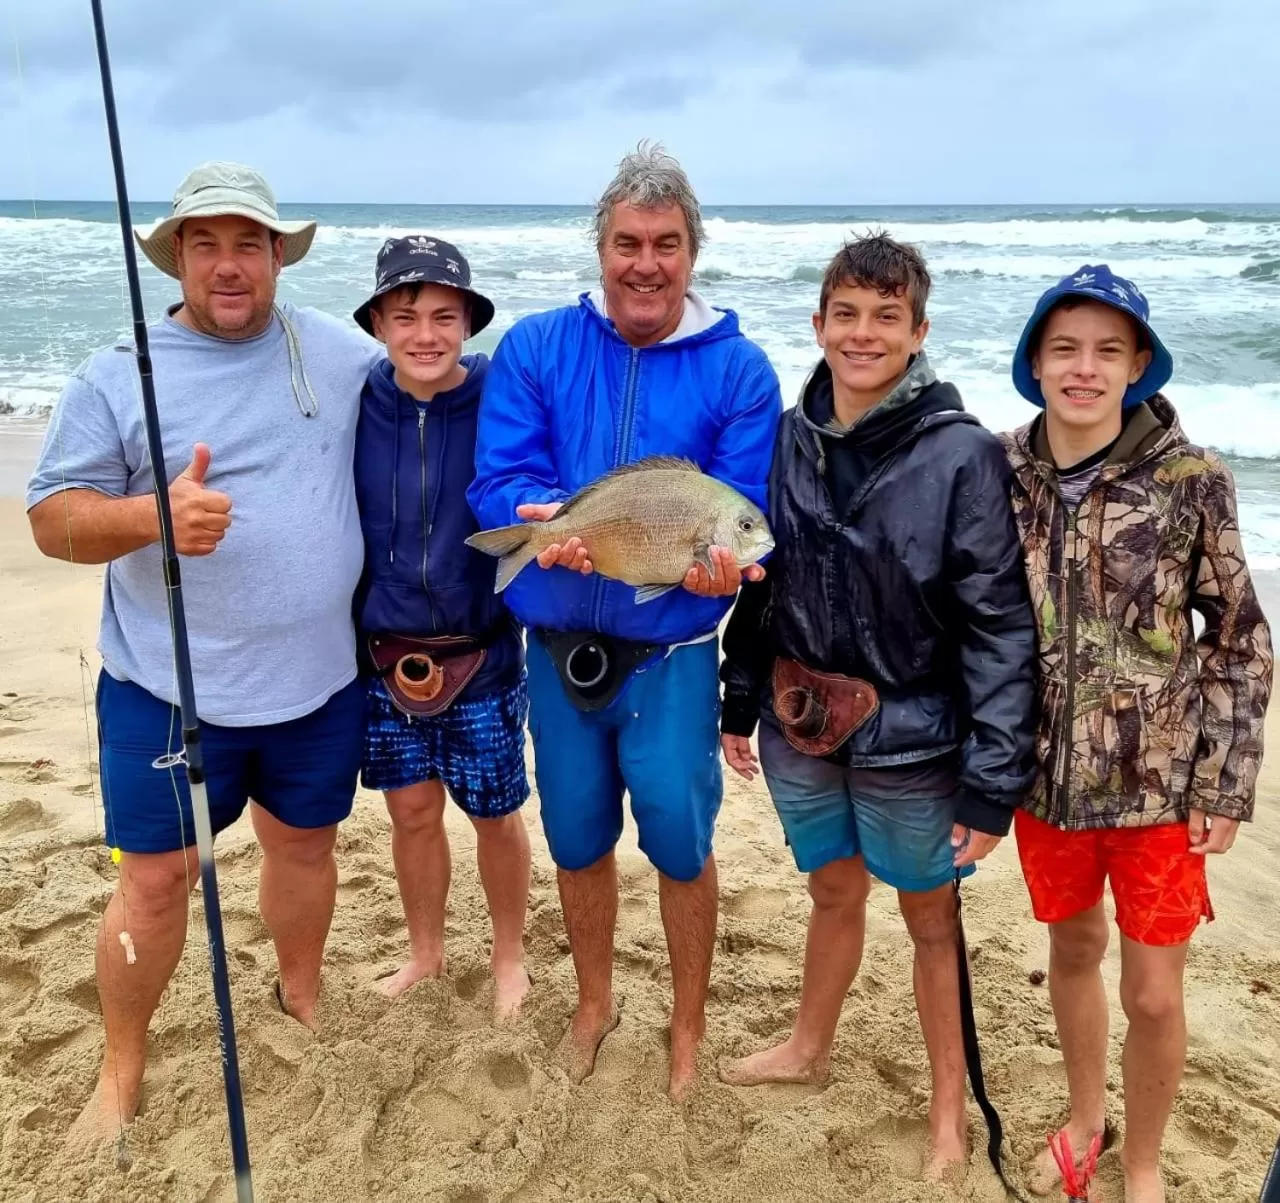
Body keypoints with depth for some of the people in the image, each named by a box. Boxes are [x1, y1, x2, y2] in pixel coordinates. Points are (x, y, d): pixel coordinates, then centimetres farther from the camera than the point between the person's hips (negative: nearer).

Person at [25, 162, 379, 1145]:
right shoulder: (117, 376, -4)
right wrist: (153, 514, -26)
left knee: (305, 844, 19)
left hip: (321, 679, 3)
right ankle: (122, 1072, 27)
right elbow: (52, 520, -6)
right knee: (154, 877, 5)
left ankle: (305, 1001, 45)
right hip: (168, 688, -2)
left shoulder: (344, 355, 3)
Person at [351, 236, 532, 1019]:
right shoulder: (356, 407, -6)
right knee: (412, 812, 16)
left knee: (496, 815, 12)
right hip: (384, 654, 3)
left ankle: (510, 955, 37)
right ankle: (427, 952, 39)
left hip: (482, 655, -2)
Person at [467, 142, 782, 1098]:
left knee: (679, 839, 3)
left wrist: (718, 561, -32)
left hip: (671, 650, -2)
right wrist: (549, 520, -31)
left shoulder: (738, 369, -6)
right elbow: (499, 482, -9)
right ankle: (594, 1003, 42)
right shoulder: (535, 349, -3)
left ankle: (689, 1029, 30)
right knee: (577, 837, 17)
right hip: (557, 643, 3)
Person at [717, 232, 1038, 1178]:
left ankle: (950, 1112, 36)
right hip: (801, 727, 4)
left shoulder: (961, 454, -15)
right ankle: (809, 1048, 48)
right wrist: (741, 701, 11)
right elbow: (761, 584, 8)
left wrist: (993, 780, -17)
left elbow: (1001, 625, -15)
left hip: (910, 742, -3)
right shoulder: (791, 439, -1)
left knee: (931, 918, 15)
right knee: (834, 894, 23)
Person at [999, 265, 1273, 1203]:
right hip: (1045, 774, 3)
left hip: (1158, 781, -2)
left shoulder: (1192, 480, -12)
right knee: (1072, 952, 21)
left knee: (1154, 994, 7)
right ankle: (1085, 1117, 47)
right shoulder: (1000, 473, -5)